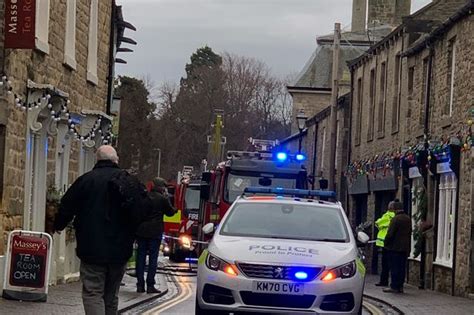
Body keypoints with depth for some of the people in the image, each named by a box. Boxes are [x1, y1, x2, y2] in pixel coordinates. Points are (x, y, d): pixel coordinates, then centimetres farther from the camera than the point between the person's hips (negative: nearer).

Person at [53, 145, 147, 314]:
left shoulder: (85, 180, -4)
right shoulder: (129, 181, 2)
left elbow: (66, 208, 1)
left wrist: (58, 226, 21)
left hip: (92, 250, -3)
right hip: (120, 250, 3)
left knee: (92, 293, -5)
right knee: (111, 296, 15)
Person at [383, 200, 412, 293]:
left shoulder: (396, 219, -15)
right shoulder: (408, 219, 11)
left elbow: (390, 233, -16)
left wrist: (386, 243, -2)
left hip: (395, 247, -7)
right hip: (405, 247, 7)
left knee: (395, 267, -4)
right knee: (402, 267, 9)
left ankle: (394, 286, -4)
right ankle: (400, 286, 12)